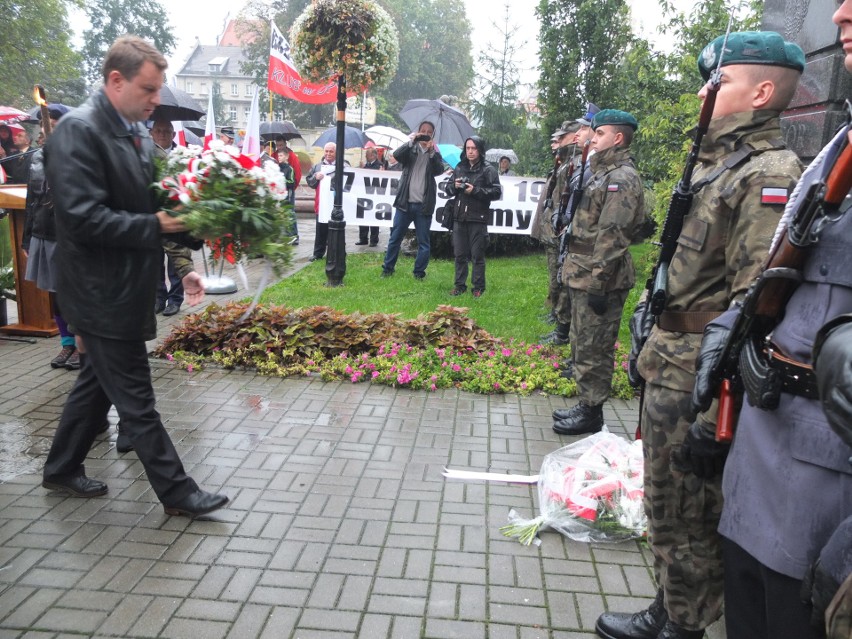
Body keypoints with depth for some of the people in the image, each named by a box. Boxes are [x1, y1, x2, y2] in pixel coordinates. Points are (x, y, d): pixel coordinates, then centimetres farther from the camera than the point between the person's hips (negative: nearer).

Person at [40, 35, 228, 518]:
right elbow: (83, 218, -23)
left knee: (99, 383, 20)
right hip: (102, 294, -9)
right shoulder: (79, 130, -16)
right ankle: (177, 491, 13)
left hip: (125, 291, 9)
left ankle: (63, 469, 38)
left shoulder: (140, 134, 9)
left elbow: (151, 208, 14)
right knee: (136, 400, 2)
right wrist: (155, 226, -19)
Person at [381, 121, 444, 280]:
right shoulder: (410, 149, 10)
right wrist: (412, 141, -19)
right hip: (405, 202, 0)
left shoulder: (435, 153, 10)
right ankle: (388, 268, 16)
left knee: (423, 242, 3)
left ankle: (419, 272, 12)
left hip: (424, 205, 0)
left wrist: (431, 152, -19)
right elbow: (396, 155, -10)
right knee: (395, 238, 6)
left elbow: (439, 170, -8)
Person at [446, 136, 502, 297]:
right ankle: (460, 285, 19)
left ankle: (478, 287, 10)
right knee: (459, 254, 9)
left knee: (477, 255, 0)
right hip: (460, 217, 5)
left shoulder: (488, 170, -2)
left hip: (478, 219, -5)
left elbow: (497, 192, -8)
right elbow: (448, 189, 20)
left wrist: (475, 191, -15)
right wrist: (454, 186, -3)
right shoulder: (459, 168, 13)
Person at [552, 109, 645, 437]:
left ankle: (591, 413, 10)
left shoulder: (621, 178, -14)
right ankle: (585, 404, 29)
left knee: (593, 349, -1)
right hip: (582, 275, 10)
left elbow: (611, 237, -21)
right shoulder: (602, 172, 18)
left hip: (598, 280, -10)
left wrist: (598, 283, -22)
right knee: (581, 345, 17)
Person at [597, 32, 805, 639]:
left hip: (697, 382, -9)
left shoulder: (769, 177, -16)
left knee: (689, 518, 6)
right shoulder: (718, 164, 15)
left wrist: (717, 410, -23)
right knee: (667, 504, 21)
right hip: (668, 367, 9)